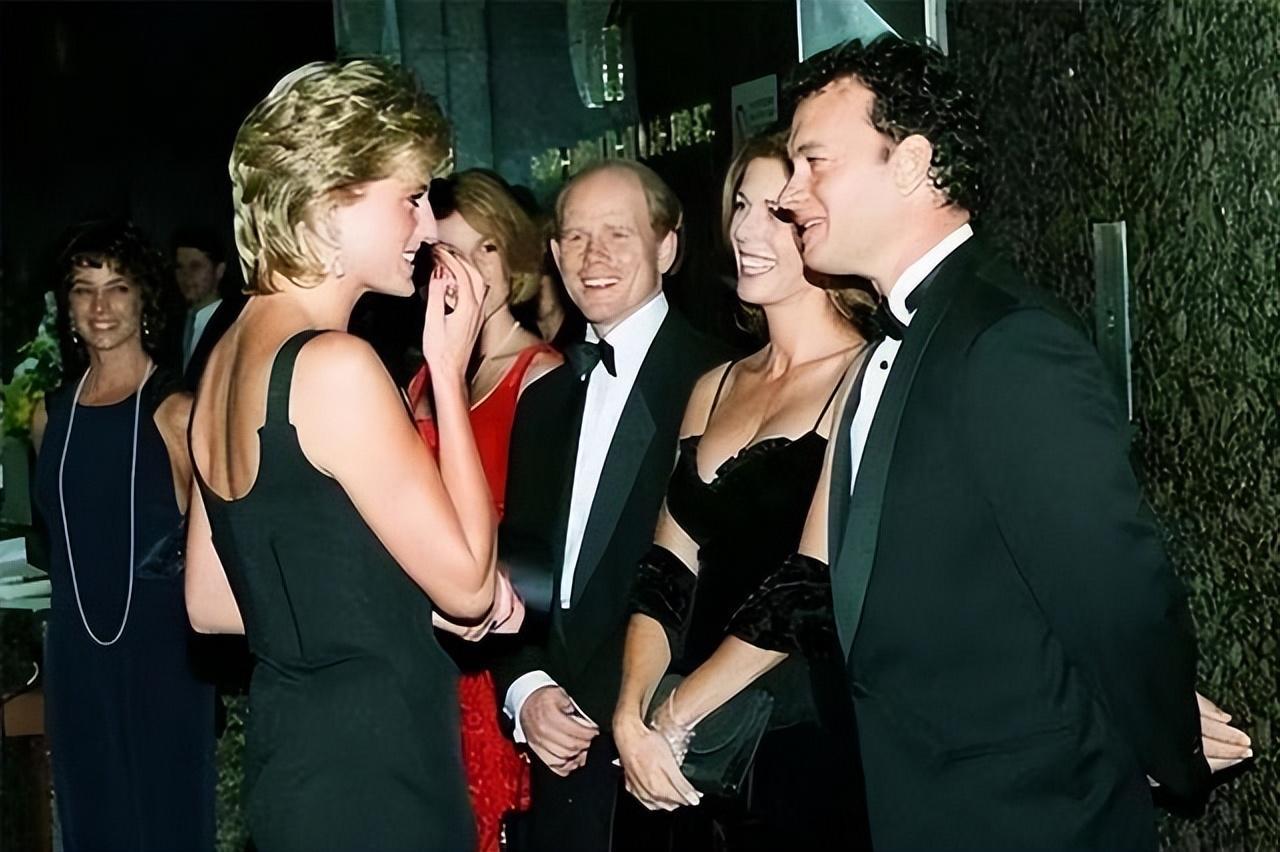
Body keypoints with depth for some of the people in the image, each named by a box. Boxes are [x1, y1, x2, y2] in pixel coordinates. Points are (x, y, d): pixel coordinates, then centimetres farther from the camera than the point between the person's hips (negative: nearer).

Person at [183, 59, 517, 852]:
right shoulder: (335, 364, -20)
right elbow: (467, 584, -16)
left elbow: (211, 603, 12)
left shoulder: (232, 352, 7)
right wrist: (449, 366, -11)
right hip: (369, 769, -9)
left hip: (295, 747, 9)